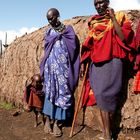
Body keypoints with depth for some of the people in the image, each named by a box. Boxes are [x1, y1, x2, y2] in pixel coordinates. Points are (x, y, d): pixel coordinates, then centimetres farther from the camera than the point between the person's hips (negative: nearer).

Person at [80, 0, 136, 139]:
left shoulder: (119, 17, 2)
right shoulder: (93, 22, 15)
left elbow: (124, 38, -13)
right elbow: (89, 45, 16)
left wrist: (113, 18, -12)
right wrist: (83, 63, 13)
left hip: (111, 63, -5)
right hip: (96, 64, 5)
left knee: (105, 96, -8)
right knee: (101, 96, 4)